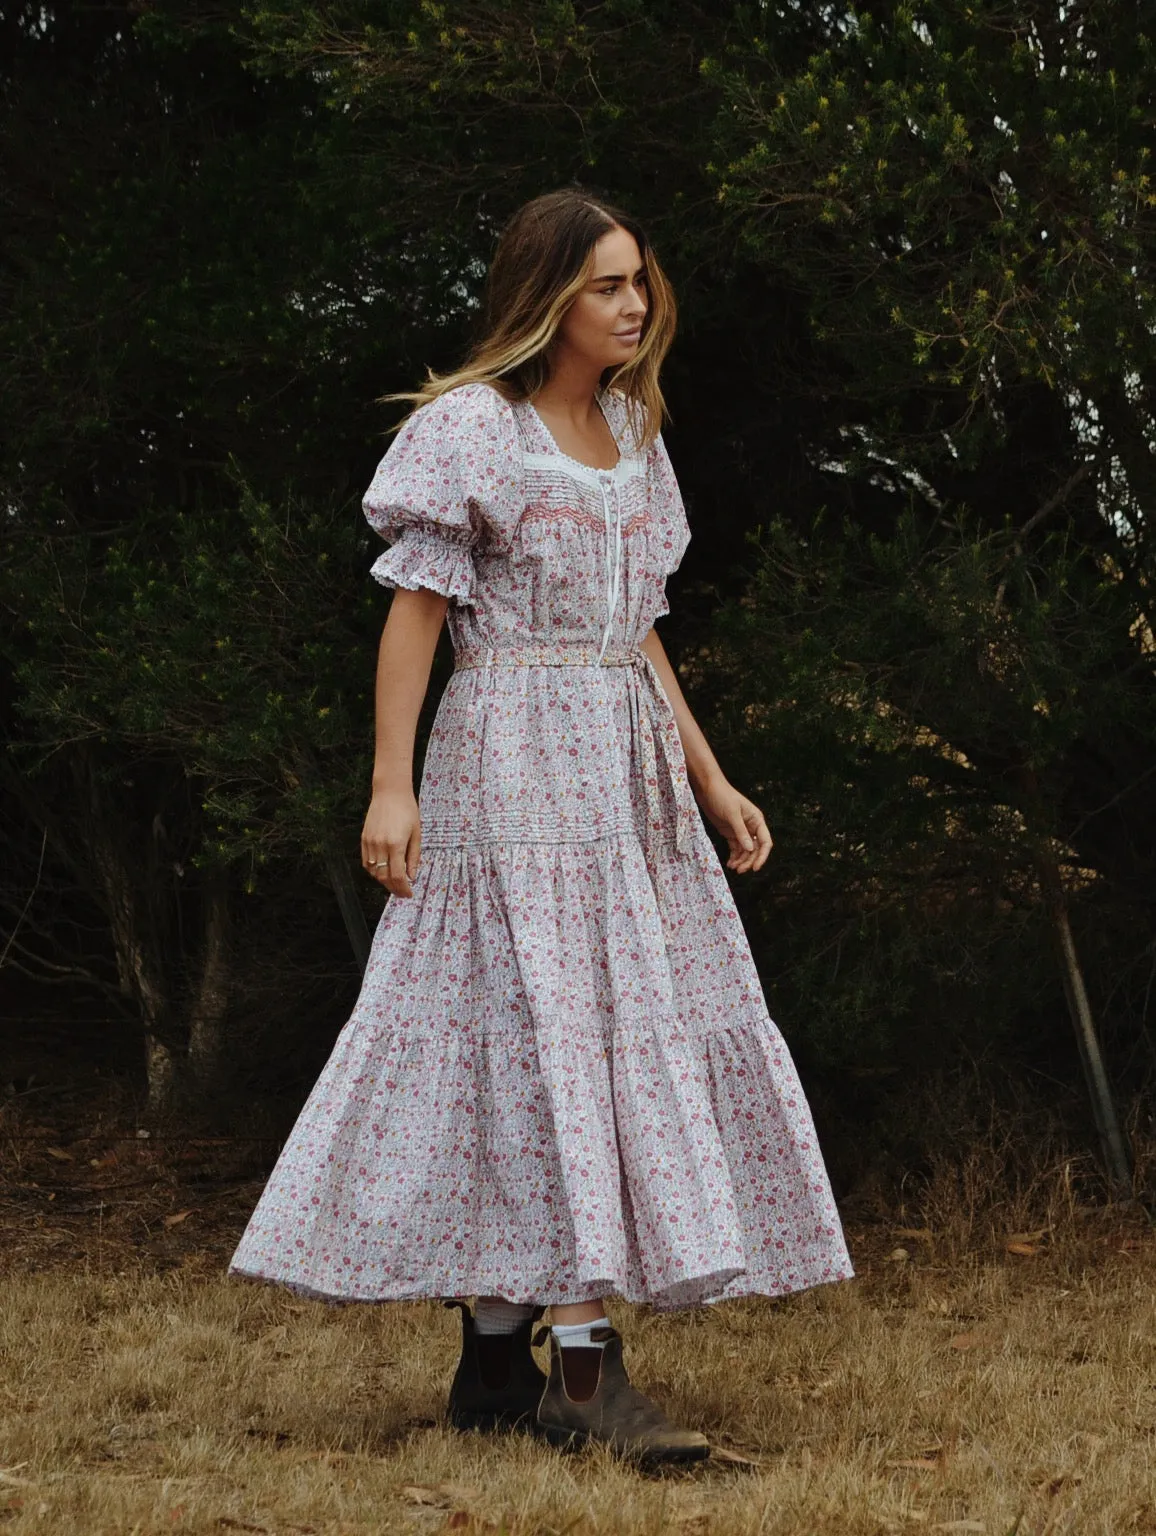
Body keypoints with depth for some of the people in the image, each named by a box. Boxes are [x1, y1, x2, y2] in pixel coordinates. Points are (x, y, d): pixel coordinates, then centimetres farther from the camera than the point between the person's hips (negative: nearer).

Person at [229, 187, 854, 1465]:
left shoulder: (631, 438, 18)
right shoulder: (468, 427, -3)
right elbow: (415, 609, -7)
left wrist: (712, 782, 18)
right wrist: (391, 783, -14)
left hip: (628, 770, 8)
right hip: (513, 761, -8)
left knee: (651, 1022, 2)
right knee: (541, 1028, -12)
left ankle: (498, 1361, 7)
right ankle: (585, 1364, -16)